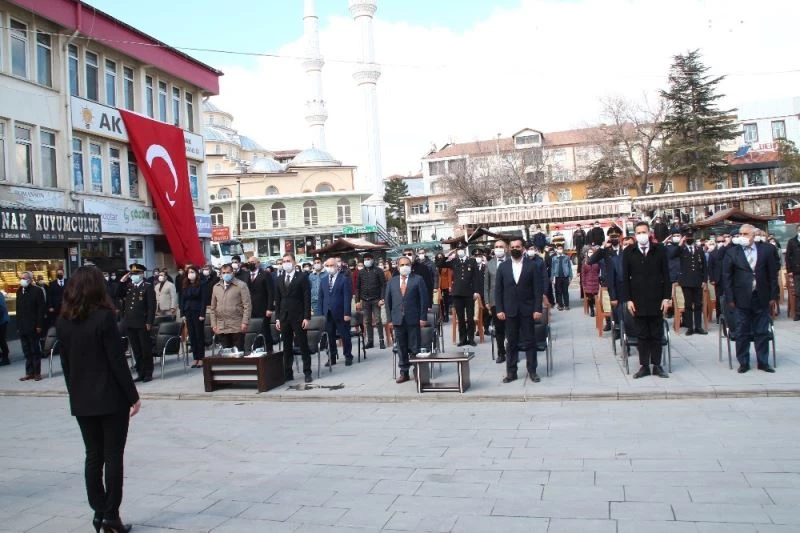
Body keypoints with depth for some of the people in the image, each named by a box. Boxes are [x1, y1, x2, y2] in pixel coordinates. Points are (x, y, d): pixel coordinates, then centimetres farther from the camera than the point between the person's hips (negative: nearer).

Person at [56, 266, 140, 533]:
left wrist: (75, 393, 18)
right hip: (111, 397, -5)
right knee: (113, 455, 2)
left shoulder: (63, 321, 3)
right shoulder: (104, 316, -14)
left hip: (81, 400, 5)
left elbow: (65, 363, 9)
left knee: (93, 455, 12)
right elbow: (117, 361, -14)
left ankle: (99, 511, 16)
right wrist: (133, 395, -7)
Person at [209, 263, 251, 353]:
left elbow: (247, 305, -5)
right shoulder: (216, 287, 13)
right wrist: (213, 324, 9)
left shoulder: (241, 285, -1)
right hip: (221, 328, 4)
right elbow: (213, 308, 16)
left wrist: (245, 322, -12)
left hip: (237, 327, -4)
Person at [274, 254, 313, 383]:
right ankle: (287, 374, 14)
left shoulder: (302, 278, -2)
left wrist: (306, 317, -12)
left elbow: (307, 299, -6)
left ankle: (307, 373, 7)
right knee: (287, 348, 8)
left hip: (299, 317, -4)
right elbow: (277, 300, 13)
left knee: (303, 346, 1)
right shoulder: (279, 280, 12)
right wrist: (277, 318, 6)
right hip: (284, 318, 4)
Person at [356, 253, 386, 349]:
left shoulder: (378, 271, -1)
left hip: (376, 300, -3)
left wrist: (382, 298, -14)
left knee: (377, 320, -5)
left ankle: (381, 340, 2)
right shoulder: (361, 272, 9)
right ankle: (370, 341, 12)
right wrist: (357, 301, 5)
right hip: (365, 300, 4)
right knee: (367, 321, 5)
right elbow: (358, 287, 11)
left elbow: (383, 285, -5)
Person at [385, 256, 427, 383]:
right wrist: (389, 319, 4)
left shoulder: (418, 280, 1)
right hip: (398, 320, 3)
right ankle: (404, 372, 15)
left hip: (413, 319, -3)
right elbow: (387, 301, 10)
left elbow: (423, 299, -2)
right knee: (401, 348, 7)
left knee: (415, 347, 2)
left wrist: (422, 317, -8)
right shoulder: (392, 282, 10)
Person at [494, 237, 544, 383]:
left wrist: (538, 309, -9)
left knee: (530, 341, 4)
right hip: (510, 311, 2)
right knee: (511, 342, 6)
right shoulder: (503, 267, 5)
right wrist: (499, 309, -3)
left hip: (528, 310, -1)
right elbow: (498, 290, 5)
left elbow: (538, 289, -3)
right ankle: (511, 372, 12)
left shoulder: (532, 265, 0)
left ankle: (532, 371, 12)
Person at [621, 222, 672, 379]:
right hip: (638, 301, 0)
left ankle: (657, 366, 15)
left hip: (657, 300, 0)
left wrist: (667, 297, -4)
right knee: (642, 335, 5)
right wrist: (628, 299, -4)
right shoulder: (628, 252, 2)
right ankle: (644, 366, 11)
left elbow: (666, 275, 2)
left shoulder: (659, 250, 2)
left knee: (657, 335, 7)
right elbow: (625, 278, 2)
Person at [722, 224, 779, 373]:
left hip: (761, 299, 1)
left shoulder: (766, 250, 2)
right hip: (741, 299, -1)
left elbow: (773, 274, 4)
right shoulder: (732, 253, -2)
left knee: (762, 332, 8)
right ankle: (743, 363, 14)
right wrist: (729, 299, -7)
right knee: (742, 333, 5)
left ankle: (763, 362, 19)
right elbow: (726, 277, -2)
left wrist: (773, 296, 1)